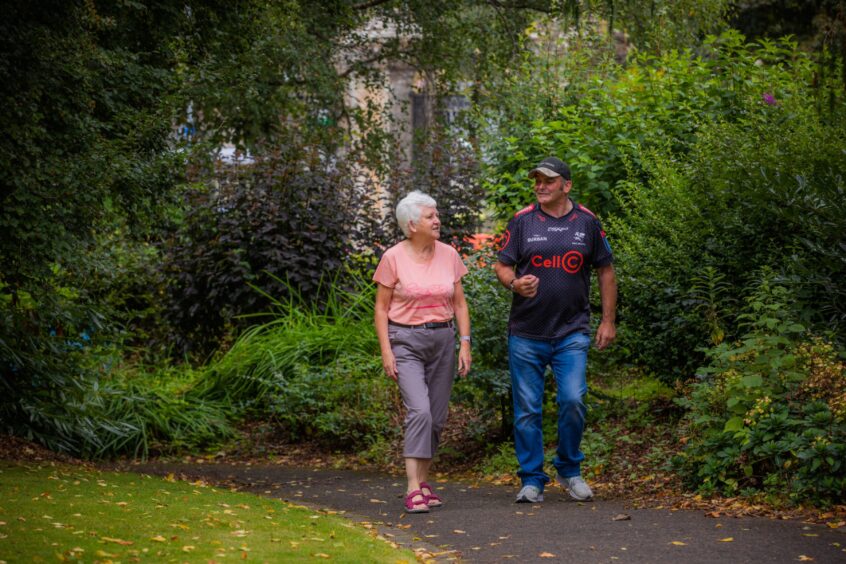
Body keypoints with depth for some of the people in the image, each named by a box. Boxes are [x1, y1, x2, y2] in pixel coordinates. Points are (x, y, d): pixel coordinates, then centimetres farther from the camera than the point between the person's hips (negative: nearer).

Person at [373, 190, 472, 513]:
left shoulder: (448, 255, 4)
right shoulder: (393, 258, -6)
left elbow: (460, 304, 10)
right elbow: (381, 308, -2)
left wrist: (465, 344, 1)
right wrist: (386, 351, -10)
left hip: (442, 340, 4)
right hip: (406, 341, -4)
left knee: (436, 418, 6)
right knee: (419, 411, -19)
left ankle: (423, 483, 20)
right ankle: (413, 490, -19)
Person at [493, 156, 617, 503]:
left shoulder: (586, 222, 5)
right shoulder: (522, 222, 3)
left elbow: (605, 270, 11)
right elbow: (502, 266, 5)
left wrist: (608, 321, 8)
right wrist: (514, 283, -19)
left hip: (572, 332, 0)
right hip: (526, 333, 0)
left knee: (573, 400, -12)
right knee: (527, 409, 3)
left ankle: (569, 470, 10)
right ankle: (532, 480, 14)